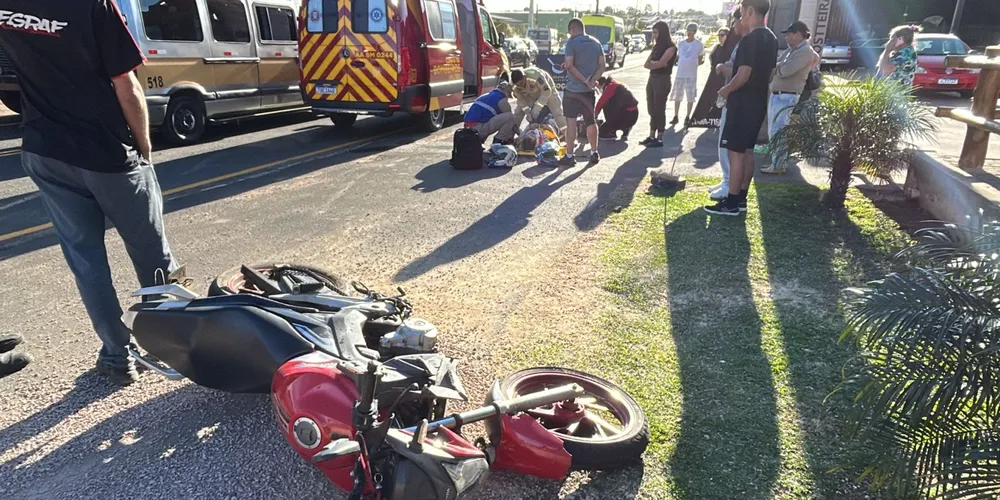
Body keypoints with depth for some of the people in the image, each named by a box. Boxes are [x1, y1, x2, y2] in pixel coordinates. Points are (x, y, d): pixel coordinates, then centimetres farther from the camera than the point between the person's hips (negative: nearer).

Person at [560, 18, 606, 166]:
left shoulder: (572, 42, -8)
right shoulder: (596, 43, 9)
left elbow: (569, 65, -18)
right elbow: (602, 65, 4)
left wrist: (584, 80, -16)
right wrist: (592, 81, -8)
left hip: (573, 88, -5)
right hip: (589, 90, 5)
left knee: (571, 121, -2)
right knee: (591, 121, 14)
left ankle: (569, 156, -3)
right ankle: (594, 153, 20)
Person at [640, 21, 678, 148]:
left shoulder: (670, 47, -7)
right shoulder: (656, 46, 16)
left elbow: (660, 64, -17)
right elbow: (646, 64, 7)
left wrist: (652, 63, 1)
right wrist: (656, 63, -9)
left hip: (662, 80, -7)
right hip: (652, 78, 7)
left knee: (659, 110, -4)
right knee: (652, 110, 9)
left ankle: (659, 139, 1)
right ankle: (652, 136, 15)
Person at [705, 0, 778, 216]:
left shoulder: (749, 39, -18)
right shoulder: (771, 39, 12)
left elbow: (743, 75, -22)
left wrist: (725, 90, -6)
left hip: (743, 104, -9)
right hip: (758, 103, 9)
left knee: (735, 152, -5)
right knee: (747, 150, 13)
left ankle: (732, 203, -1)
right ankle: (741, 199, 19)